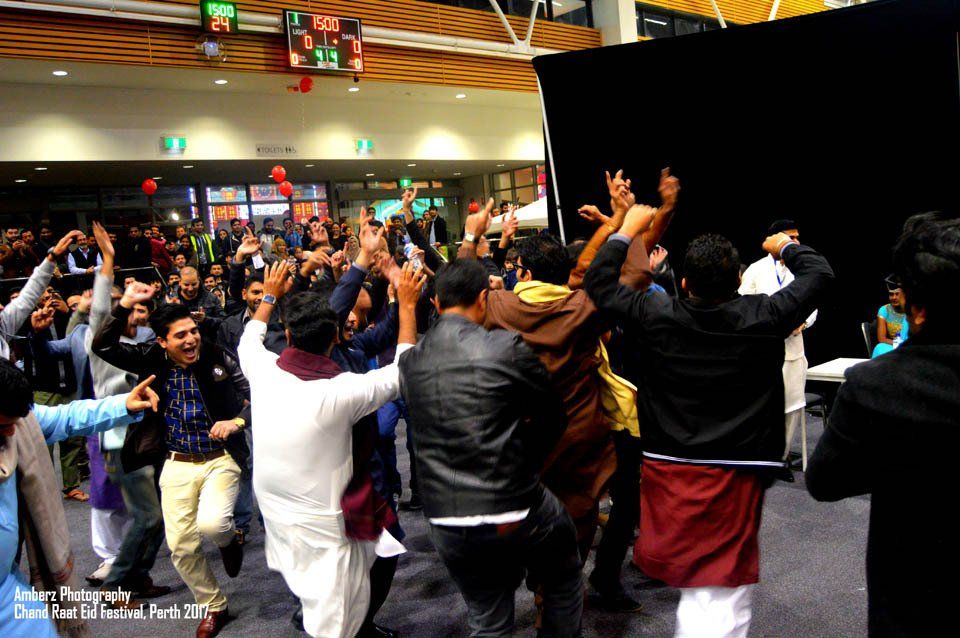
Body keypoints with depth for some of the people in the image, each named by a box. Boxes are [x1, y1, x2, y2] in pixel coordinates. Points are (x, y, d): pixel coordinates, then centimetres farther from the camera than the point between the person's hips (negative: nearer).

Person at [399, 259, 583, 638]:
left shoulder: (410, 361, 1)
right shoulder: (508, 347, -11)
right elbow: (553, 417, -1)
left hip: (446, 525, 4)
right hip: (515, 511, -4)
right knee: (565, 583, 25)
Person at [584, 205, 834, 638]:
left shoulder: (657, 316, -11)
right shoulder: (762, 318, -12)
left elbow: (598, 282, 1)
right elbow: (820, 273, 2)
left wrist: (627, 229, 10)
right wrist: (785, 246, 20)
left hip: (669, 467, 2)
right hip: (735, 472, -2)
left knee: (691, 575, 24)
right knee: (724, 592, 7)